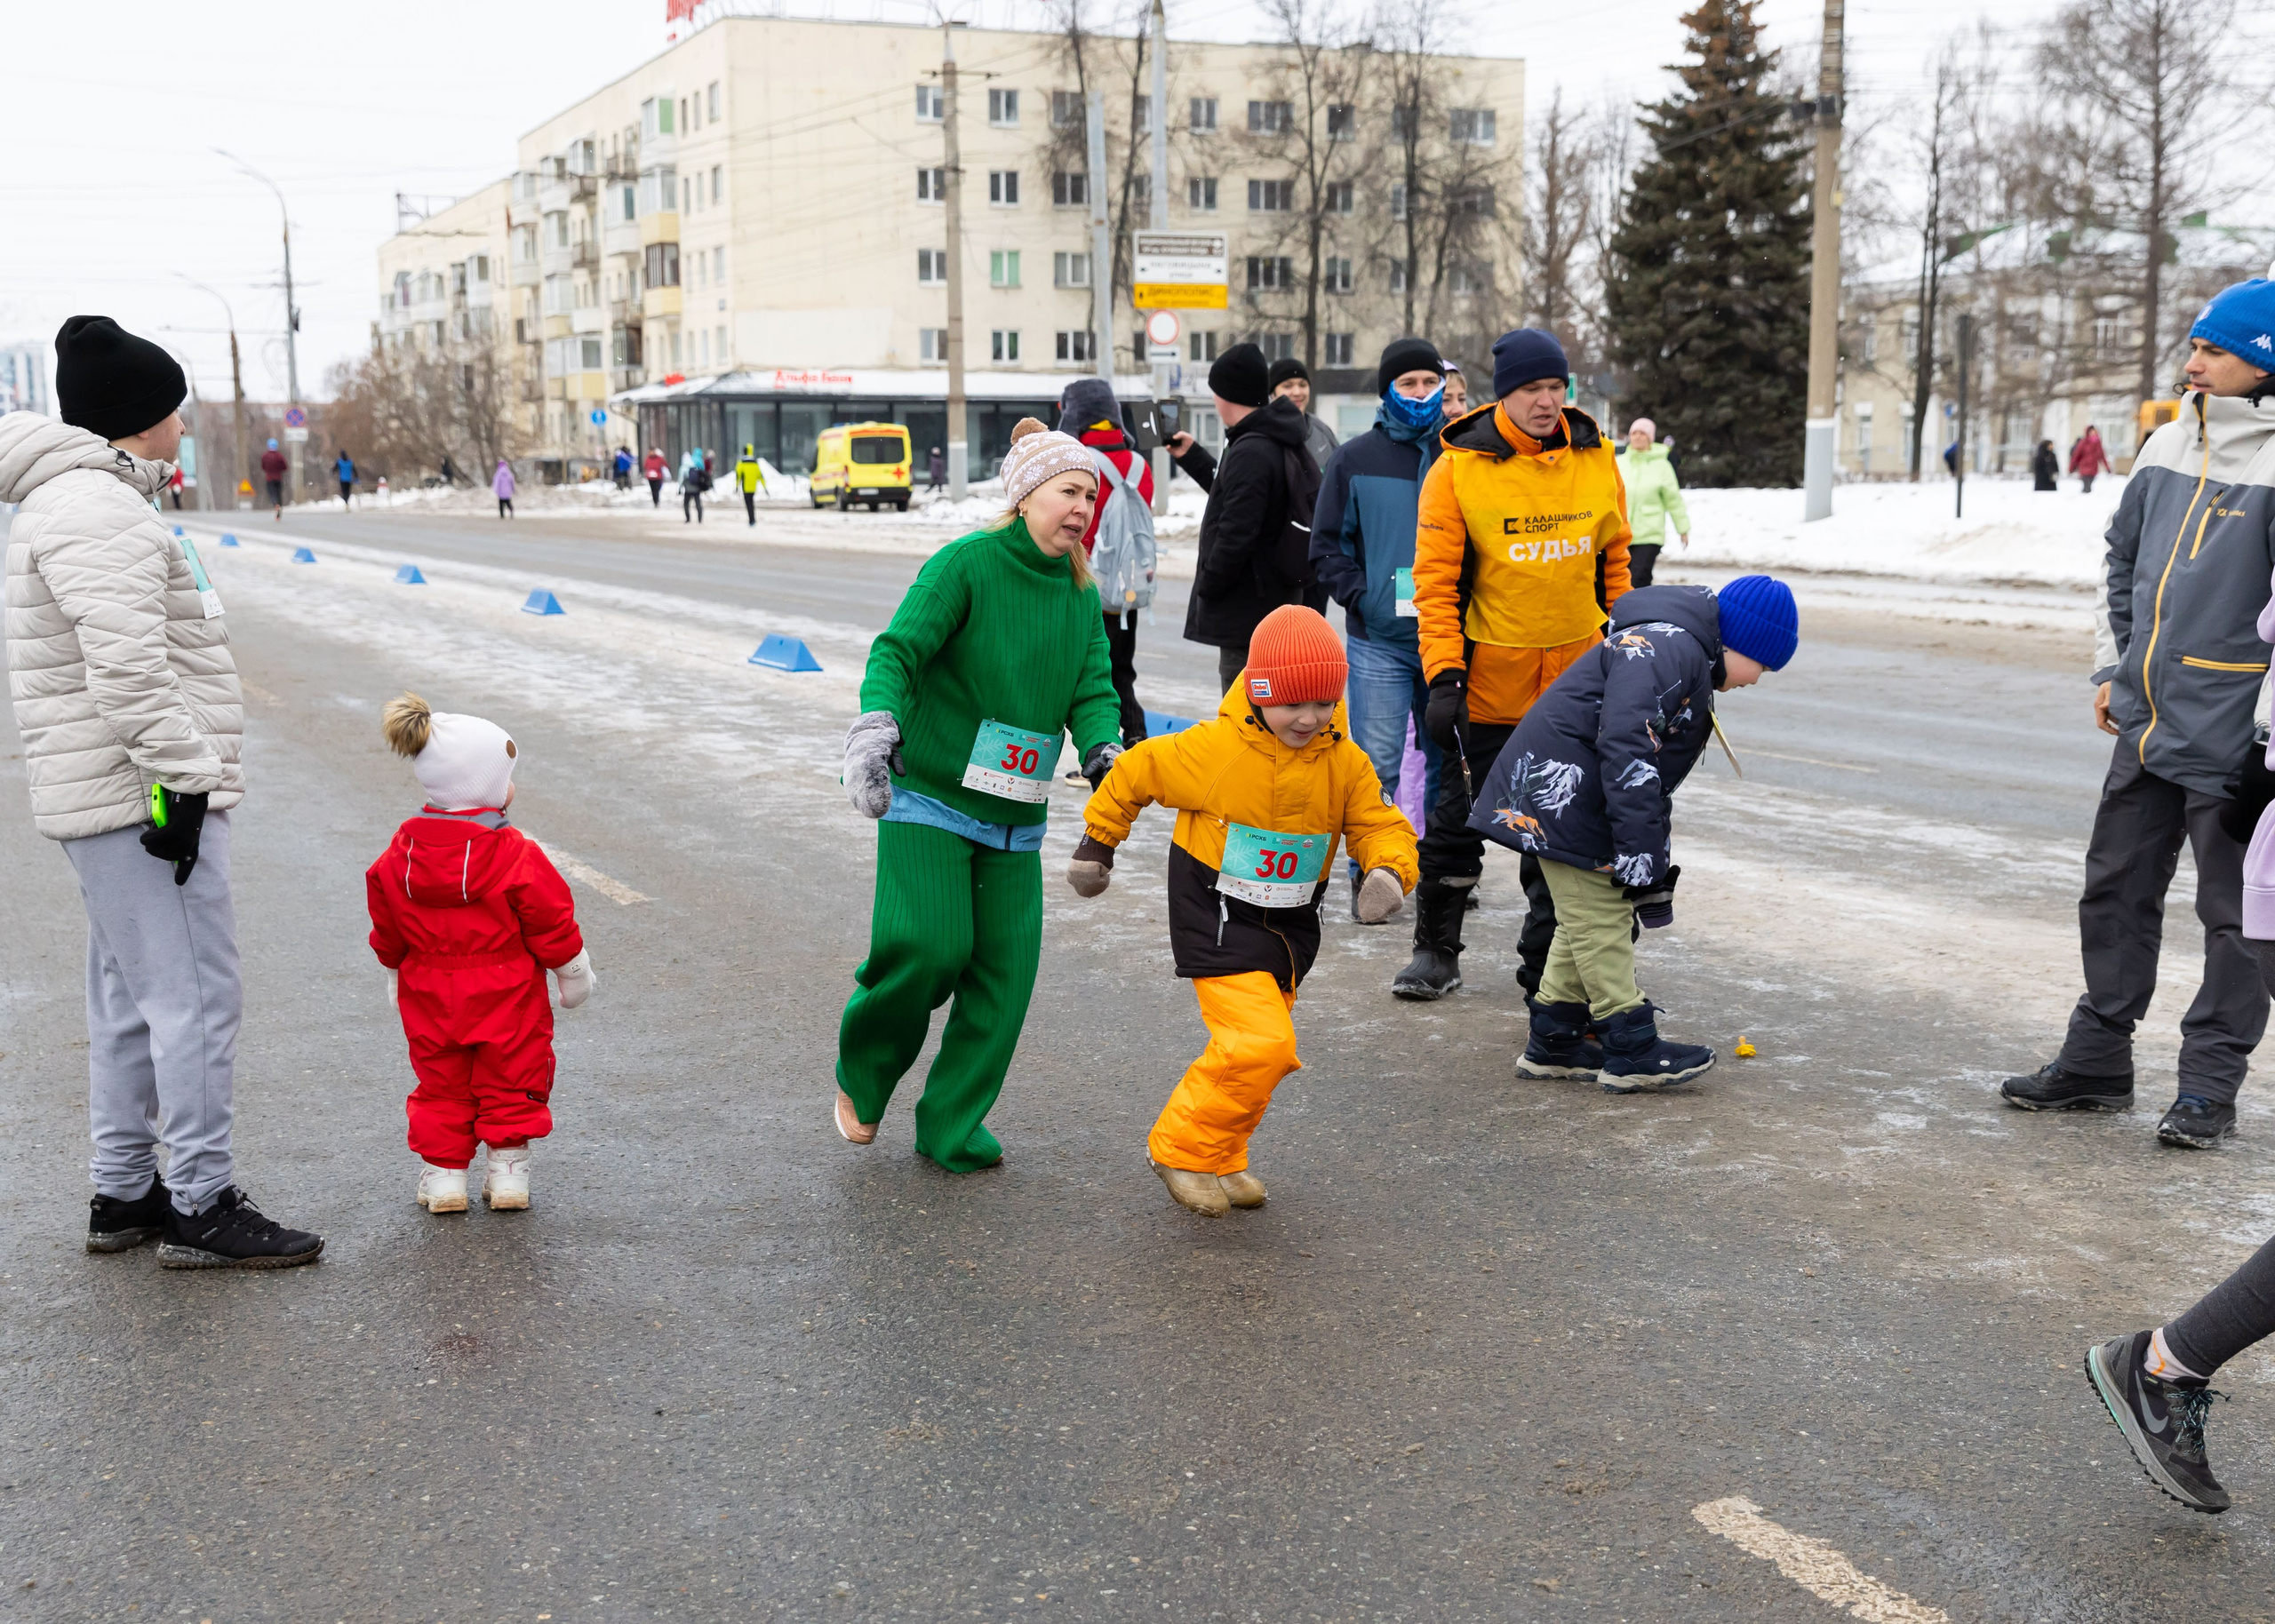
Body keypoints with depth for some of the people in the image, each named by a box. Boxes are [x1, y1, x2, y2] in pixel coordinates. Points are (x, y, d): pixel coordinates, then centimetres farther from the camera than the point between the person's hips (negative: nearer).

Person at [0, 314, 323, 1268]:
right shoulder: (95, 513, -16)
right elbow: (129, 666, -26)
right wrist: (184, 777, -24)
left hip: (110, 802, 11)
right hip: (145, 800, -11)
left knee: (131, 999, 16)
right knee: (195, 995, -7)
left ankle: (123, 1196, 25)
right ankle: (200, 1209, -1)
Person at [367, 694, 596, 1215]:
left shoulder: (399, 857, -4)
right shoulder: (517, 858, -19)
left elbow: (388, 937, 7)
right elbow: (553, 925, -10)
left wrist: (398, 977, 22)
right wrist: (574, 974, 4)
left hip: (430, 999, 4)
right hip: (506, 996, -3)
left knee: (441, 1083, 15)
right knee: (509, 1079, 11)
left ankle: (443, 1172, 17)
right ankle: (507, 1172, 15)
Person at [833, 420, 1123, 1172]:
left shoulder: (1081, 594, 10)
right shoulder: (966, 564, -10)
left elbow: (1092, 689, 3)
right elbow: (899, 649, -16)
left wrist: (1104, 754, -18)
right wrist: (876, 724, -34)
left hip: (1015, 818, 6)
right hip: (929, 799, -6)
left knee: (1004, 970, 1)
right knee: (925, 946, -18)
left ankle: (952, 1126, 16)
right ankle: (863, 1075, 12)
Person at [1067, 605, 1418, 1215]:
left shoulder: (1346, 764, -6)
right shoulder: (1212, 748, -17)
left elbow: (1380, 824, -1)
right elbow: (1134, 773, -3)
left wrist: (1389, 871, -24)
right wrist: (1097, 845, 7)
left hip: (1290, 928, 6)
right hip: (1217, 919, -6)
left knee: (1259, 1046, 15)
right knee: (1261, 1044, -19)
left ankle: (1221, 1161, 35)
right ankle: (1182, 1148, 0)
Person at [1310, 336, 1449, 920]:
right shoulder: (1354, 458, 5)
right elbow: (1327, 547, 5)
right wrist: (1362, 598, -9)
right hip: (1379, 640, -2)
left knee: (1448, 760, 10)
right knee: (1377, 763, -5)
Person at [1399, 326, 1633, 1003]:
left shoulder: (1595, 460, 2)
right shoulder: (1458, 469, -9)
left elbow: (1614, 561, 12)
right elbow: (1435, 582, -10)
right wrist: (1443, 675, -16)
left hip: (1575, 681, 3)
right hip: (1488, 681, -3)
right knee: (1460, 818, 6)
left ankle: (1545, 960, 21)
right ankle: (1436, 950, 21)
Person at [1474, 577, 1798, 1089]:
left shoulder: (1690, 662, 18)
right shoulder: (1667, 651, -18)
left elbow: (1655, 770, 25)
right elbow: (1627, 752, -28)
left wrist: (1657, 861, 23)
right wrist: (1640, 853, -27)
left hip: (1575, 797, 11)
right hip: (1563, 791, -11)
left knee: (1591, 917, 16)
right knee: (1602, 921, -5)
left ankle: (1553, 1042, 23)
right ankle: (1633, 1051, 1)